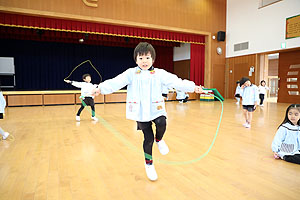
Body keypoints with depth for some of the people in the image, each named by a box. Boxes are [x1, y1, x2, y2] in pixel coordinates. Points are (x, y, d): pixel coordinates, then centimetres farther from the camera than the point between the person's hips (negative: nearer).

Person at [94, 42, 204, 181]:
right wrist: (101, 88, -24)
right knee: (148, 138, 3)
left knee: (161, 124, -28)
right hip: (140, 111, -1)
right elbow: (116, 82, -9)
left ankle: (159, 139, 10)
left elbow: (175, 81, -4)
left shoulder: (159, 74, 3)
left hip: (156, 109, 1)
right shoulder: (131, 73, 1)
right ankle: (149, 164, 29)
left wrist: (192, 87, -13)